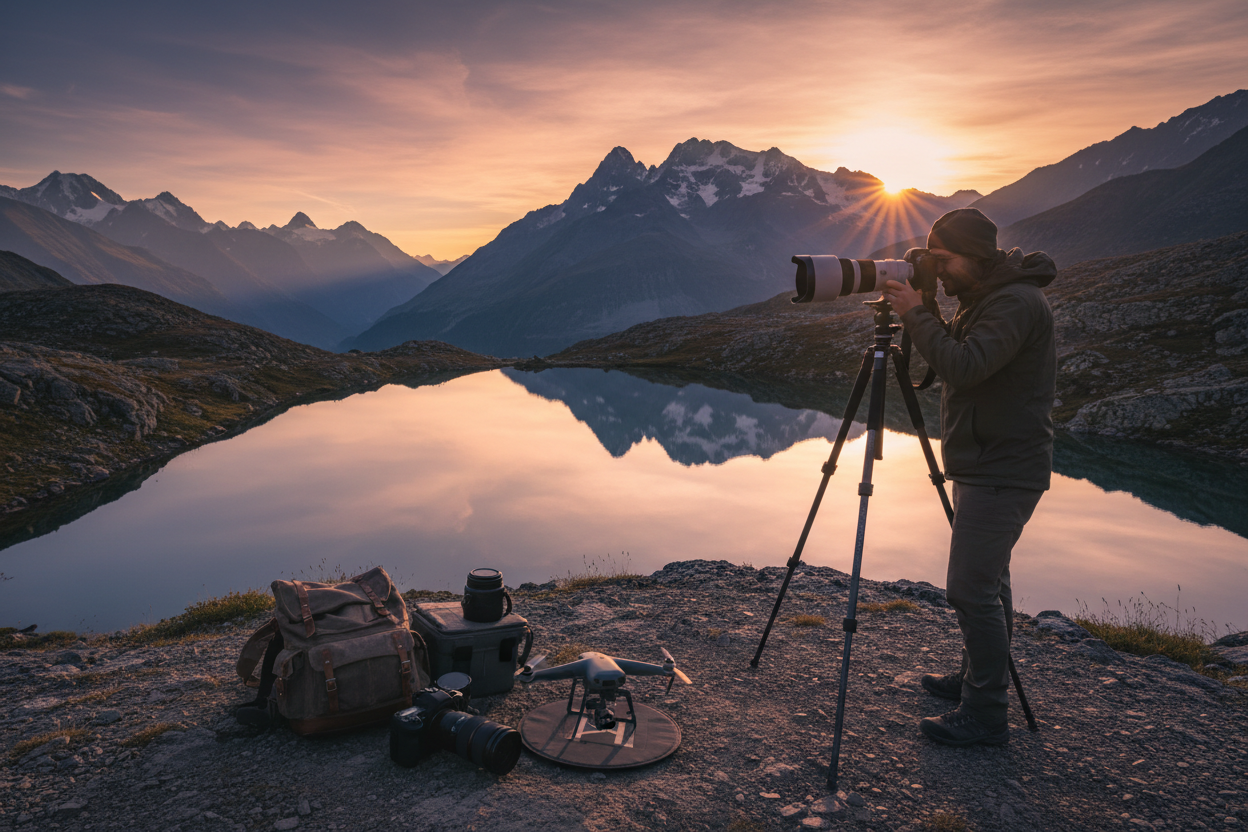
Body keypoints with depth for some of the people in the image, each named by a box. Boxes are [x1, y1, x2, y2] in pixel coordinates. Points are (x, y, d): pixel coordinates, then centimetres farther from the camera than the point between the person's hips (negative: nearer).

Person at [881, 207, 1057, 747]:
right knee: (987, 581, 19)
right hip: (984, 467, 11)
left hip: (1003, 474, -11)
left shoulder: (1017, 303, -18)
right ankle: (980, 678, 34)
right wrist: (923, 317, 5)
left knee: (972, 589, -9)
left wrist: (915, 314, -21)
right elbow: (950, 363, 18)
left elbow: (963, 367, -29)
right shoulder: (983, 300, 14)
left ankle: (986, 716, 2)